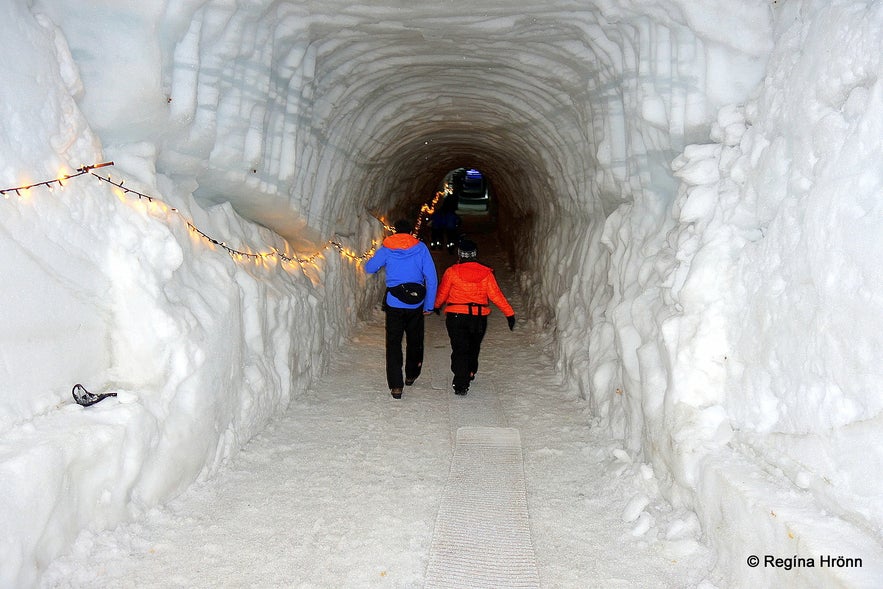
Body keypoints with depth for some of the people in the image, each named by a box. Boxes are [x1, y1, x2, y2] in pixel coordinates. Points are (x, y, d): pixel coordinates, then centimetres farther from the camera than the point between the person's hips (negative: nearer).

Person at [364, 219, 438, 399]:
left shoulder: (386, 249, 0)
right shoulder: (421, 248, 0)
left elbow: (369, 268, 10)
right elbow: (432, 278, -5)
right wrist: (429, 305, 0)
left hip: (394, 303, -1)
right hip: (416, 304, 1)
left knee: (393, 343, 5)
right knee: (415, 340, 20)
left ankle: (396, 386, -3)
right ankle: (411, 375, 37)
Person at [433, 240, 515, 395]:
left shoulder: (452, 272, -7)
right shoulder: (486, 273, -1)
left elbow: (442, 293, 2)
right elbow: (496, 295, -4)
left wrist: (436, 306, 22)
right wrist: (509, 313, 0)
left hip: (456, 317, -3)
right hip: (479, 318, 3)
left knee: (460, 349, -1)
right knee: (473, 347, 22)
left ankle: (460, 384, -11)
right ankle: (469, 375, 40)